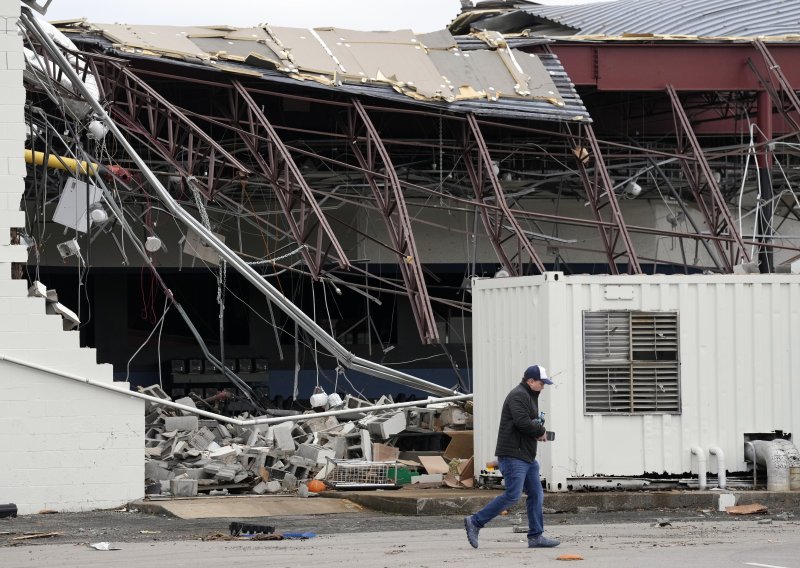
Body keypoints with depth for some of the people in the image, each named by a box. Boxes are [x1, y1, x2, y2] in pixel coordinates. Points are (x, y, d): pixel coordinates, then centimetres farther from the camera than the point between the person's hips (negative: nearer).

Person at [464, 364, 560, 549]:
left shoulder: (529, 396, 21)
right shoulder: (518, 395, -13)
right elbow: (523, 422, -25)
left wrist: (538, 431, 2)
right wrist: (541, 431, -8)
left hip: (527, 457, 11)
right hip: (513, 455, -11)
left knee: (536, 494, 8)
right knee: (512, 495, -12)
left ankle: (536, 537, 10)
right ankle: (475, 522, -5)